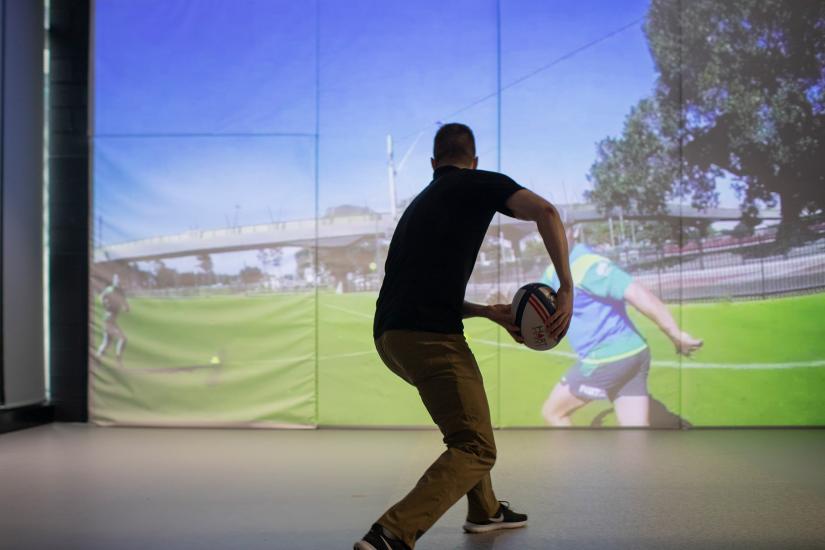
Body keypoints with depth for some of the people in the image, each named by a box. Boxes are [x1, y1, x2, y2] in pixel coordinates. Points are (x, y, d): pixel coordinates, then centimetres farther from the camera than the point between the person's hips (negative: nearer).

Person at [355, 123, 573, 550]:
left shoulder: (421, 202, 27)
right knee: (475, 450, -6)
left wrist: (489, 313, 24)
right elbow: (545, 211, -12)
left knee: (468, 407, 31)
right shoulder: (481, 183, 7)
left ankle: (484, 511, 38)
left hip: (389, 335, 8)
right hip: (430, 338, -8)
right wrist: (566, 287, -9)